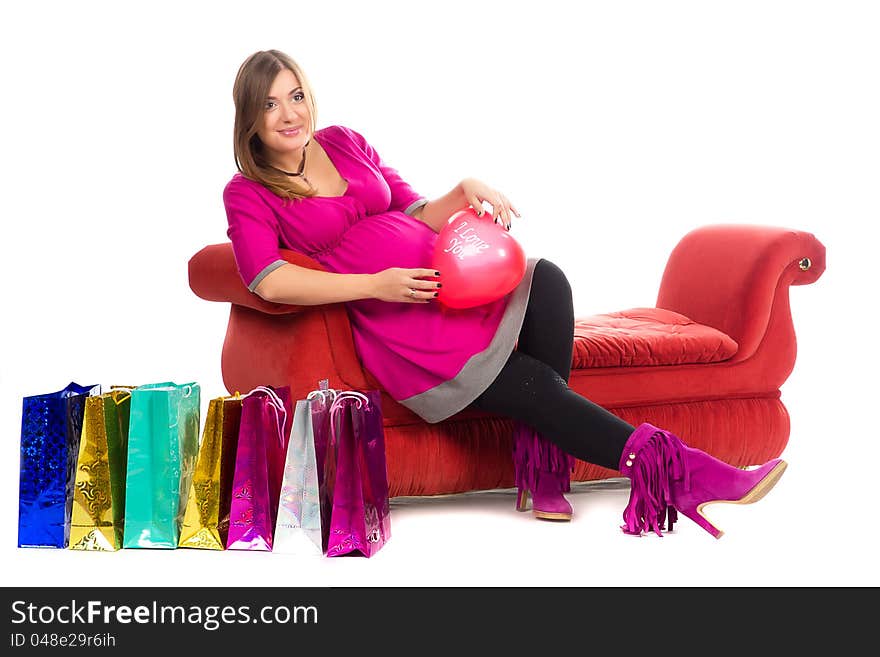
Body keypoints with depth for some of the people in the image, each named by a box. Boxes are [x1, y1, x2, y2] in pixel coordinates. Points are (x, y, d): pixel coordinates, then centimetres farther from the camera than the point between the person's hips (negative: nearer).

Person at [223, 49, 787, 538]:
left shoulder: (345, 143, 16)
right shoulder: (248, 194, 2)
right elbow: (270, 281, -15)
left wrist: (466, 191, -1)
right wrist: (376, 285, -19)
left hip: (448, 276, 5)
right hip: (393, 318, -5)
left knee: (546, 280, -25)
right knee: (534, 385, -22)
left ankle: (543, 474, -20)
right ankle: (673, 472, -22)